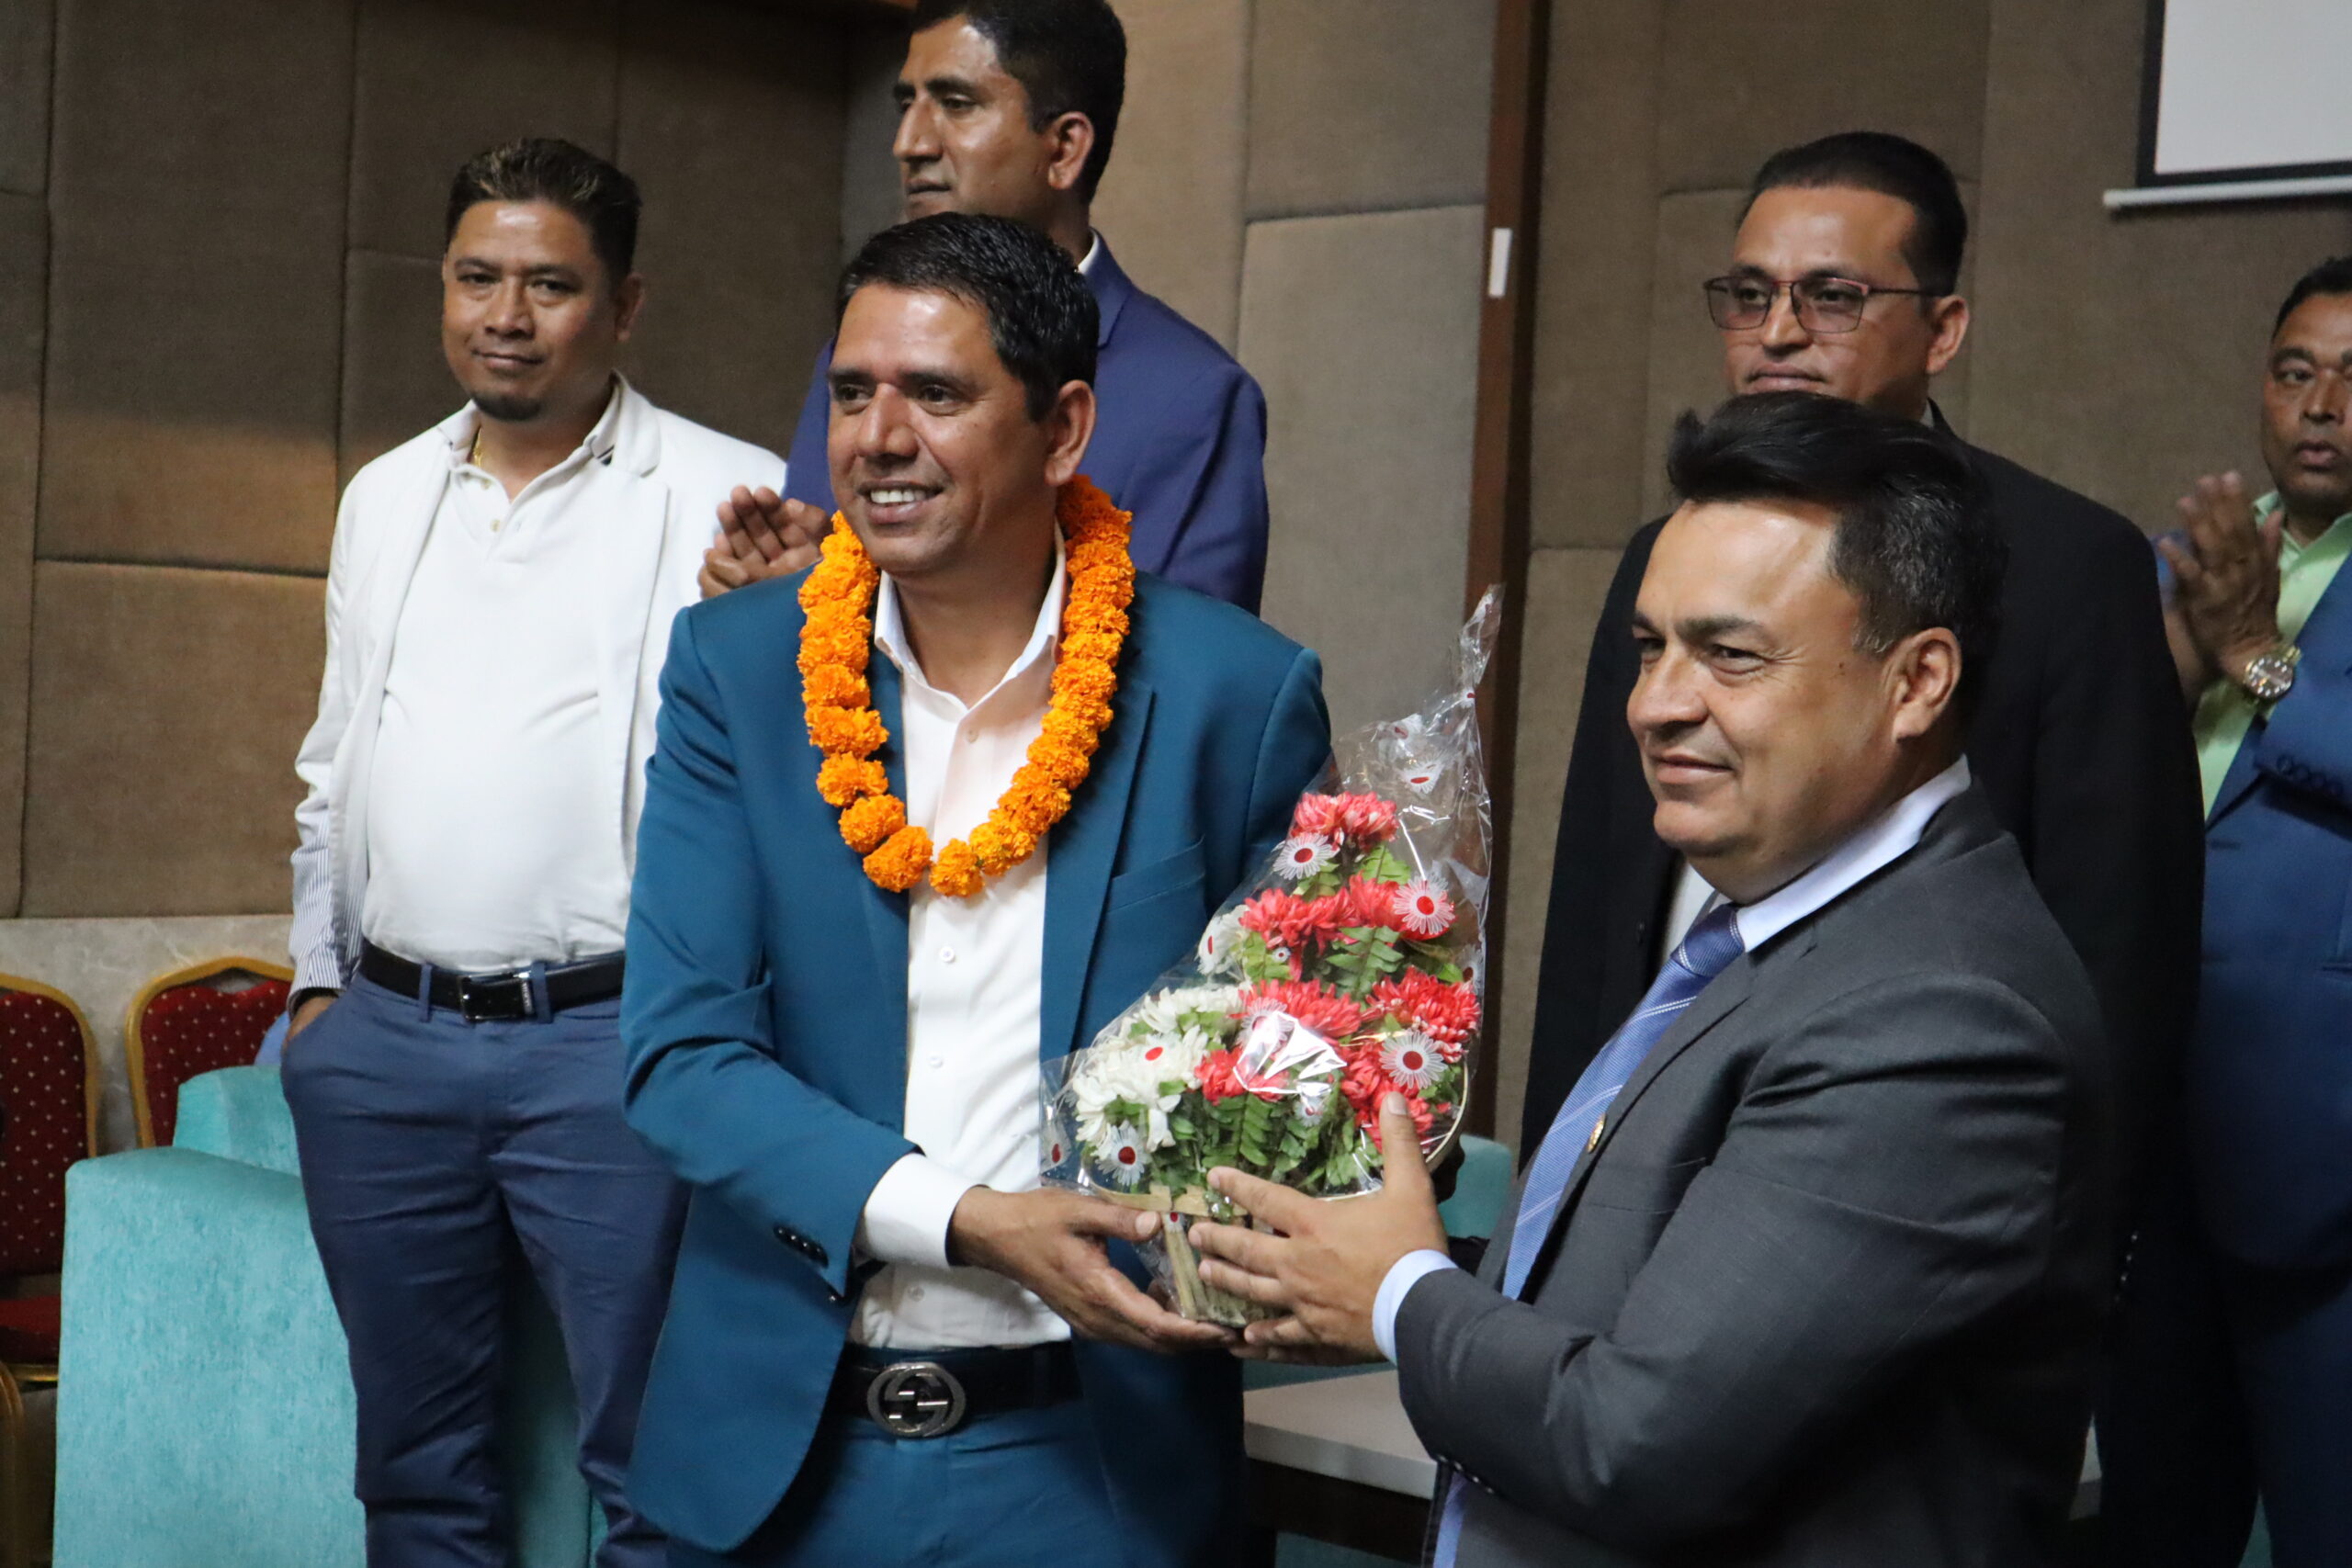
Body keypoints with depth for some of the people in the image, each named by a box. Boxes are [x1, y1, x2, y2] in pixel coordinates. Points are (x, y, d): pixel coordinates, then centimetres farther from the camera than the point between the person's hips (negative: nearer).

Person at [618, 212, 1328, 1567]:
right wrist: (965, 1223, -20)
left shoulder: (1239, 693, -8)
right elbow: (680, 1049, -8)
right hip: (778, 1446, 2)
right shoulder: (734, 667, -3)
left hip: (1088, 1458, -2)